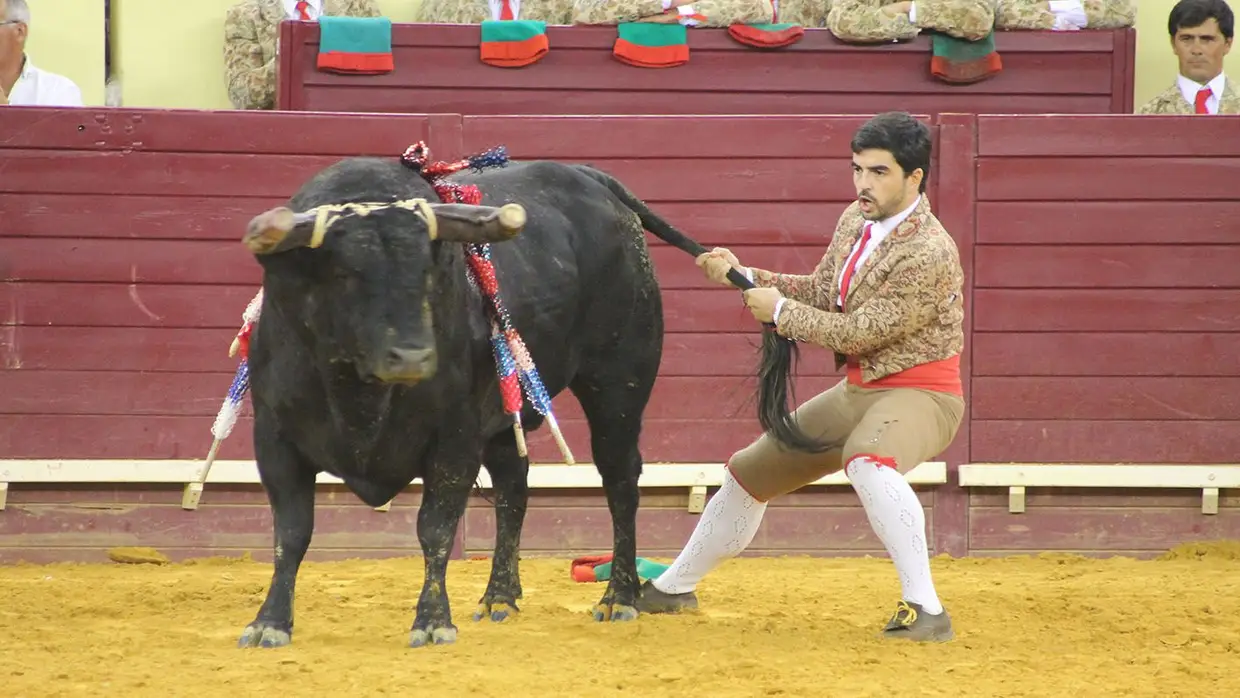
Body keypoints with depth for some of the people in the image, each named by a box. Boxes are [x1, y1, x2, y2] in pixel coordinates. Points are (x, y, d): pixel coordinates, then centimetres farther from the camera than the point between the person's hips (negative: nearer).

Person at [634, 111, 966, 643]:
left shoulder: (931, 254, -25)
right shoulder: (855, 220, 3)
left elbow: (859, 333, -24)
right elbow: (821, 292, 17)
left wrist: (779, 310, -13)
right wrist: (743, 276, 6)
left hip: (918, 394, -9)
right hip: (857, 393, 9)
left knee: (867, 461, -42)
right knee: (750, 472, 19)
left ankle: (925, 611, -42)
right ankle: (675, 586, 41)